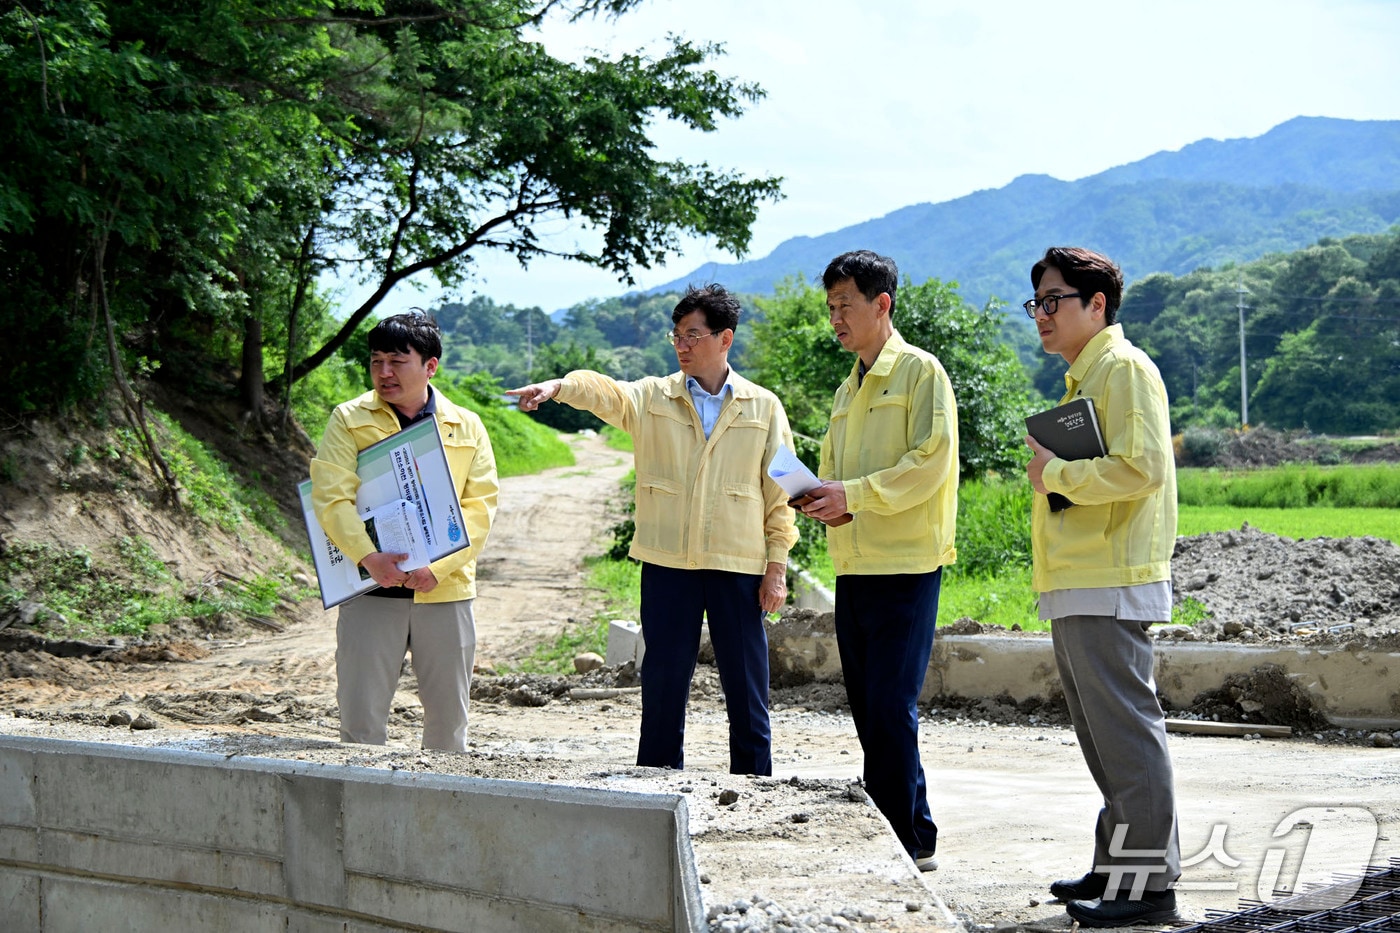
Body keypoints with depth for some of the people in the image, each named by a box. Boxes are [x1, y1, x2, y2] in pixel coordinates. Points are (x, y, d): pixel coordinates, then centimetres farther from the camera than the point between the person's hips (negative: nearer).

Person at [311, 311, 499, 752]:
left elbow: (480, 505, 1)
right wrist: (368, 556, -21)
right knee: (361, 720, -3)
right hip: (371, 590, -1)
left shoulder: (466, 427, 8)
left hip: (446, 591, 2)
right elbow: (330, 497, -6)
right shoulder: (349, 421, 5)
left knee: (449, 719, 8)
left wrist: (439, 566, -13)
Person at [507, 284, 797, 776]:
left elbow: (780, 494, 6)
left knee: (746, 688, 2)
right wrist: (558, 386, -34)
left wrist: (777, 566, 1)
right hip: (667, 564, 1)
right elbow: (604, 392, -13)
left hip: (738, 567, -1)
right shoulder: (652, 398, 7)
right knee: (663, 684, 4)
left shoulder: (764, 408, 6)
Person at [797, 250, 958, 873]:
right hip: (853, 565, 8)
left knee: (892, 710, -10)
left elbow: (931, 462, -14)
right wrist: (821, 498, 2)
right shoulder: (848, 390, 21)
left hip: (905, 566, -8)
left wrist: (854, 494, -19)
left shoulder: (919, 371, -4)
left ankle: (910, 844, -4)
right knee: (868, 712, 8)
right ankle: (903, 836, 15)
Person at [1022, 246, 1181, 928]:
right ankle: (1119, 865, 20)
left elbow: (1139, 468, -21)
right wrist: (1053, 469, 14)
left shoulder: (1124, 368, -9)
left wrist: (1056, 473, -12)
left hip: (1109, 589, -11)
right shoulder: (1083, 379, 22)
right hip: (1078, 590, 11)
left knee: (1124, 730, -10)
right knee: (1102, 733, 14)